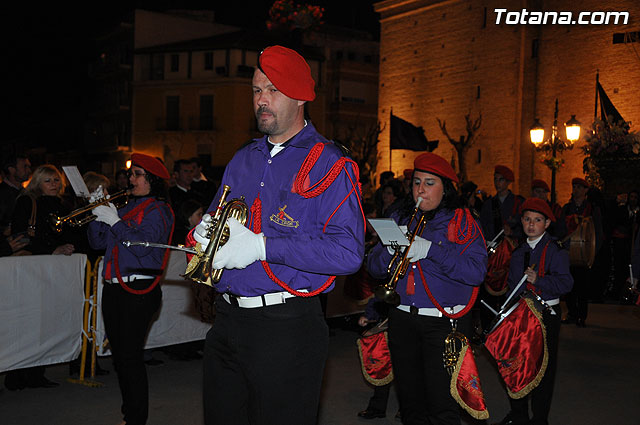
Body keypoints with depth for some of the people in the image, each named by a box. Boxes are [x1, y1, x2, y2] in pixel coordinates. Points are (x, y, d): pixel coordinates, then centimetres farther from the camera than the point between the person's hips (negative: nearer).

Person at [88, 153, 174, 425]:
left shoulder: (158, 210, -3)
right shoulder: (127, 207, 18)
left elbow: (142, 244, -18)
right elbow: (98, 243, 18)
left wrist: (114, 221, -14)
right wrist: (98, 215, 4)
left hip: (139, 290, -8)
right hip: (113, 288, 8)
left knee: (130, 356, -9)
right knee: (118, 353, 12)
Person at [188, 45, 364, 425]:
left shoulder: (328, 165, -8)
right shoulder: (243, 160, 15)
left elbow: (348, 252, -19)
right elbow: (216, 219, 25)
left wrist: (263, 246, -22)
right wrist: (204, 231, -1)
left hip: (287, 328, -6)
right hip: (228, 320, 7)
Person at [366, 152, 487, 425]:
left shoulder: (462, 222, 0)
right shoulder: (400, 219, 13)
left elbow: (476, 272, -14)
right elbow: (373, 267, 7)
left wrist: (430, 250, -21)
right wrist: (391, 253, -14)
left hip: (444, 323, -4)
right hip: (402, 319, 4)